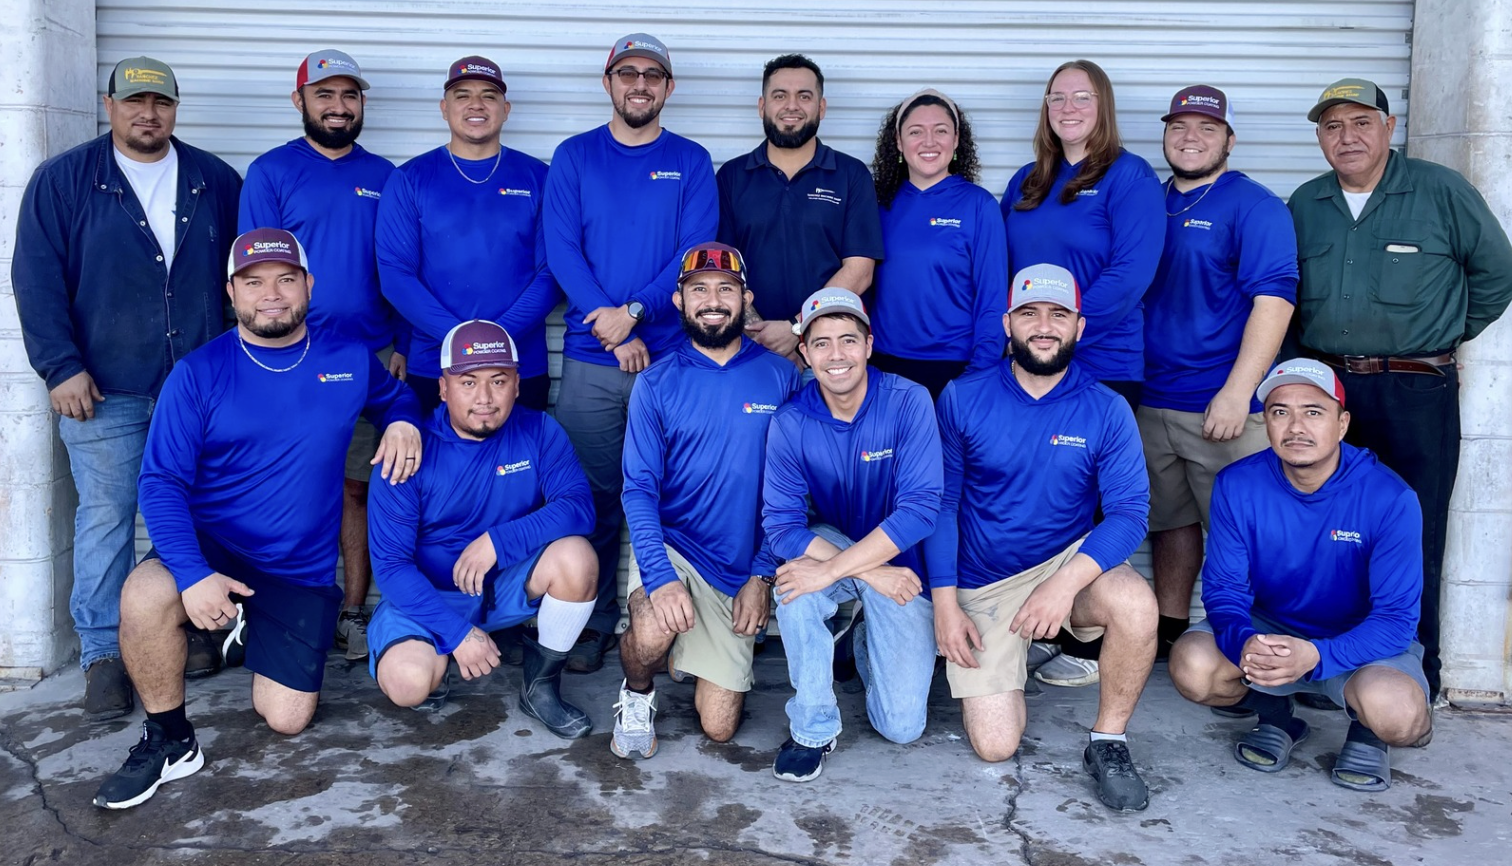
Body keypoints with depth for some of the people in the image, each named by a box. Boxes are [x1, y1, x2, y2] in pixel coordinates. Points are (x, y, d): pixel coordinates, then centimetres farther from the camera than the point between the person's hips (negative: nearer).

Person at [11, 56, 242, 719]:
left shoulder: (215, 182, 9)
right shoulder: (62, 181, 2)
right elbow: (37, 279, -2)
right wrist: (61, 366, -9)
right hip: (105, 388, -2)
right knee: (105, 515, 0)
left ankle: (193, 625, 24)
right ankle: (102, 653, 9)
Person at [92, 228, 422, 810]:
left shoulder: (350, 360, -2)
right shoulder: (199, 374, -9)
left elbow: (395, 396, 20)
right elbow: (162, 482, -13)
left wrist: (402, 421, -7)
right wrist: (192, 574, -28)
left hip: (301, 570, 2)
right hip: (211, 547, -2)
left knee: (287, 719, 2)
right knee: (144, 597, -36)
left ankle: (249, 631, 35)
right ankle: (168, 741, -9)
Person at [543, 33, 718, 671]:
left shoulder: (691, 162, 8)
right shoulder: (574, 157, 9)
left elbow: (698, 253, -2)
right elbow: (562, 251, -1)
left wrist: (634, 312, -15)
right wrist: (618, 333, -11)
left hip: (671, 357, 0)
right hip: (590, 359, 0)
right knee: (594, 493, 4)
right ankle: (593, 621, 16)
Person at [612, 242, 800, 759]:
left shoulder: (779, 378, -1)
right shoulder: (656, 383, -3)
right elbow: (639, 489, -8)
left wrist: (762, 576, -7)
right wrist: (660, 577, -23)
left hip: (741, 570, 1)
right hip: (670, 548, -1)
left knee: (718, 728, 1)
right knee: (652, 635, -34)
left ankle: (688, 653, 34)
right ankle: (637, 694, 3)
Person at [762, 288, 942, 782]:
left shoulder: (908, 403, -20)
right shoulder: (790, 422, -15)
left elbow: (919, 509, -27)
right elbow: (780, 524, -20)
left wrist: (833, 570, -33)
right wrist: (873, 574, -29)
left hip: (902, 563, -1)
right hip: (830, 542, 1)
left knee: (902, 726, -7)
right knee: (793, 578, -35)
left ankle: (868, 643, 28)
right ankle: (813, 728, -13)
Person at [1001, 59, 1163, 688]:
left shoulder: (1129, 178, -3)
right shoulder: (1026, 183, 16)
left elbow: (1130, 274, -14)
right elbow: (1002, 267, 16)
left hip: (1100, 367, -6)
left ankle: (1090, 648, 12)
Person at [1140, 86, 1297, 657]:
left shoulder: (1254, 207, -5)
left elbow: (1273, 301, -14)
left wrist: (1237, 392, -22)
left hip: (1224, 405, -6)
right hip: (1152, 401, 6)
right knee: (1169, 522, 15)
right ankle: (1168, 631, 27)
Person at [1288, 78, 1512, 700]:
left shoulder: (1442, 192, -1)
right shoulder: (1305, 205, 11)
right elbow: (1284, 292, 21)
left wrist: (1446, 333, 9)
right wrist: (1315, 350, 12)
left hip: (1414, 395, -4)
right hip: (1324, 388, 4)